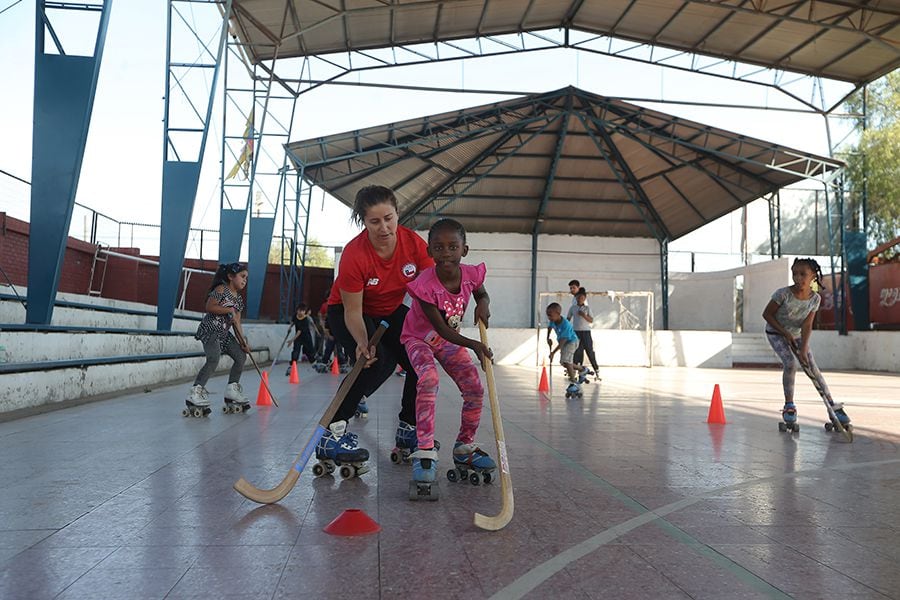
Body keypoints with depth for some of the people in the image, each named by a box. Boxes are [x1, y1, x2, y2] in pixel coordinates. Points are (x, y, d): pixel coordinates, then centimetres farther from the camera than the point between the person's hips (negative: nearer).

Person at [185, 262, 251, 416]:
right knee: (214, 359, -27)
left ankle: (232, 393, 19)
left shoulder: (239, 299, 12)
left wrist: (243, 341, 0)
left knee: (241, 356, 7)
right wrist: (230, 309, -19)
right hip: (210, 330, -9)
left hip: (224, 333, 9)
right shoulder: (221, 289, -11)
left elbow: (236, 322, 9)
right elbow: (209, 307, -20)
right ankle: (196, 394, -26)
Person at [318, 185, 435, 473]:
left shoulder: (414, 243, -21)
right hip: (346, 312, -5)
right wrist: (363, 343, -43)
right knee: (379, 361, -29)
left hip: (391, 312, 5)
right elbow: (352, 311, -27)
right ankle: (332, 434, -22)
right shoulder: (354, 254, -32)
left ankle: (408, 429, 18)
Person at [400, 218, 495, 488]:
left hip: (450, 340, 5)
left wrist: (483, 304, -19)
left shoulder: (471, 274, -19)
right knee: (429, 378, -33)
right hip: (419, 338, -5)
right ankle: (425, 452, -29)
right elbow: (441, 329, -29)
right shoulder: (425, 284, -33)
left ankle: (464, 448, 15)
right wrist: (473, 344, -40)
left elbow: (482, 294, 5)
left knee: (475, 389, -6)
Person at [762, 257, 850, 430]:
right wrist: (786, 333, -18)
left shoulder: (815, 299, -13)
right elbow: (767, 314, -16)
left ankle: (833, 407, 6)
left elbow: (807, 326, -15)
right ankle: (789, 406, -9)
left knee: (813, 368, -2)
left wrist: (803, 348, -25)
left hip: (797, 335, 4)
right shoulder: (783, 294, -25)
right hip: (776, 333, -4)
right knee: (790, 364, -22)